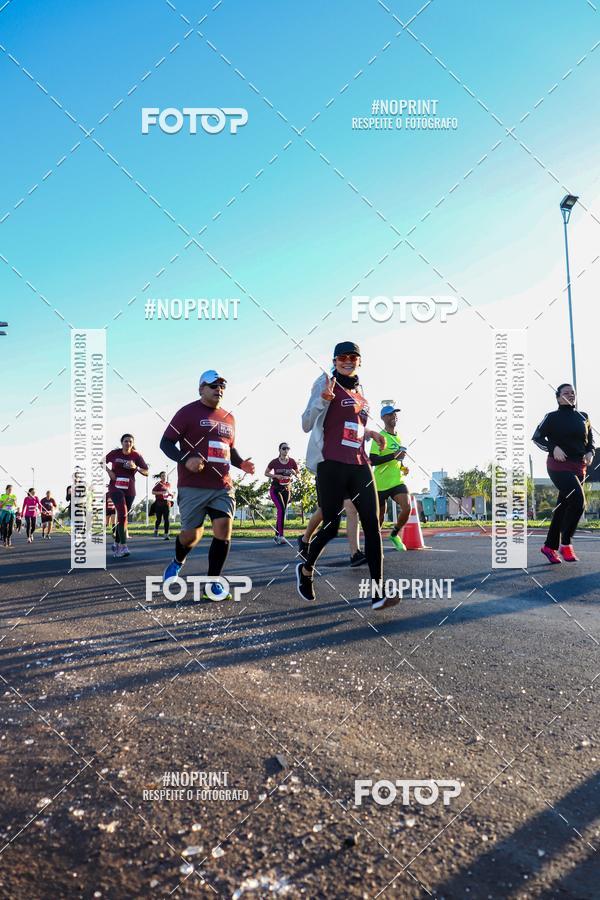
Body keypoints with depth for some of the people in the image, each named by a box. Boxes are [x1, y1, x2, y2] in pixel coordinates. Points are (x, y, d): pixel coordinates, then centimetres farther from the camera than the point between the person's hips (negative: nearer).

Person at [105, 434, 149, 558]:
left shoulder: (136, 456, -1)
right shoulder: (115, 453, 0)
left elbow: (146, 472, -3)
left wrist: (136, 467, -20)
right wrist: (109, 471, -2)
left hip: (129, 490, 2)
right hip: (115, 488, -2)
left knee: (122, 515, 12)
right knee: (122, 513, -18)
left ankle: (117, 543, 28)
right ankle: (123, 546, -21)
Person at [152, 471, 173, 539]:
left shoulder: (168, 484, 13)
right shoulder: (158, 484, -1)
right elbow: (153, 492, -10)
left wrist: (171, 494, 5)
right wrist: (162, 492, -20)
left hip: (166, 503, 3)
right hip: (159, 503, -3)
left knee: (166, 519, -6)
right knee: (159, 519, 5)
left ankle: (166, 535, -7)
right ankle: (156, 530, 36)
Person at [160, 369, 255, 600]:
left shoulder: (228, 418, 17)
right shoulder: (188, 412, -2)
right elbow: (166, 443, -4)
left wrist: (241, 463, 9)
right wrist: (185, 460, -21)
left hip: (223, 487, 5)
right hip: (193, 486, -4)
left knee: (224, 530, -10)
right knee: (192, 535, 3)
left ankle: (212, 585, 2)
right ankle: (177, 563, 38)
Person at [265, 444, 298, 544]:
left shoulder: (292, 462, -5)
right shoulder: (274, 462, -10)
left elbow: (298, 475, 4)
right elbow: (266, 473, 2)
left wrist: (294, 473, -20)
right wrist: (276, 476, -16)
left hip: (286, 489, 4)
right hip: (275, 489, -4)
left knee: (283, 512, 6)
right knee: (281, 509, -21)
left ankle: (276, 536, 18)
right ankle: (281, 535, -22)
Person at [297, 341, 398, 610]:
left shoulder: (359, 392, 19)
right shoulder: (327, 383, -1)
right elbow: (307, 425, -7)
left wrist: (369, 432, 15)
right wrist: (323, 399, -23)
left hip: (359, 465, 6)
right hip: (332, 465, -6)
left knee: (372, 523, -6)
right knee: (331, 527, -3)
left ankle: (377, 592, -8)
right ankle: (306, 569, 26)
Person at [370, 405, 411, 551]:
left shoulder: (398, 438, 15)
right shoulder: (380, 437, -8)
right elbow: (372, 460, -18)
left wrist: (403, 468, 10)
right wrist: (393, 455, -23)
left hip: (397, 481, 5)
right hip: (381, 483, -5)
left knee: (407, 508, -16)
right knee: (380, 517, 4)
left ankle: (395, 534, 9)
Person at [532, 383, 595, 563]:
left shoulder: (583, 417, 14)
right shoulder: (552, 417, -1)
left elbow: (590, 440, 21)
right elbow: (537, 437, -2)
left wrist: (590, 452, -1)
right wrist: (553, 448, -17)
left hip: (579, 468, 6)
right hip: (559, 467, -6)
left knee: (563, 507, 9)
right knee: (578, 501, -22)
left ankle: (550, 546, 19)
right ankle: (566, 544, -10)